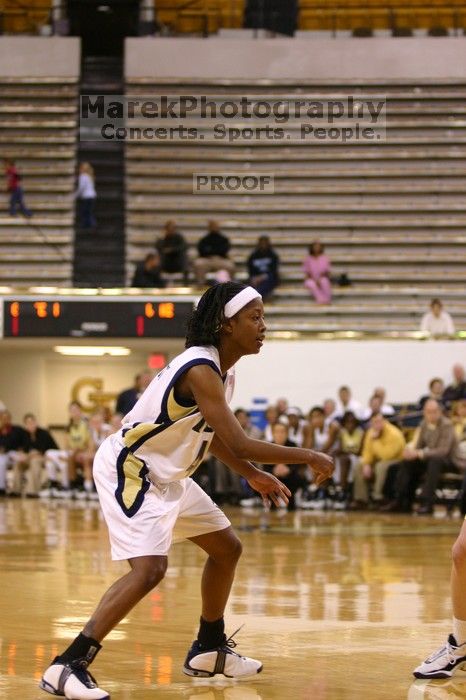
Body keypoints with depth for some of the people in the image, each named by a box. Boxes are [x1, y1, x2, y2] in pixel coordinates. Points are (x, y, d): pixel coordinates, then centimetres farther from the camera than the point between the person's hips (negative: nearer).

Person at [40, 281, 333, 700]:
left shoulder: (223, 372, 5)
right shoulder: (200, 370, -26)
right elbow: (240, 445, -31)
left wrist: (253, 475, 20)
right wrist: (308, 458, -21)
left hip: (167, 474, 11)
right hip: (129, 469, -11)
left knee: (227, 548, 18)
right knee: (149, 568, -26)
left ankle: (209, 650, 33)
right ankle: (68, 666, -23)